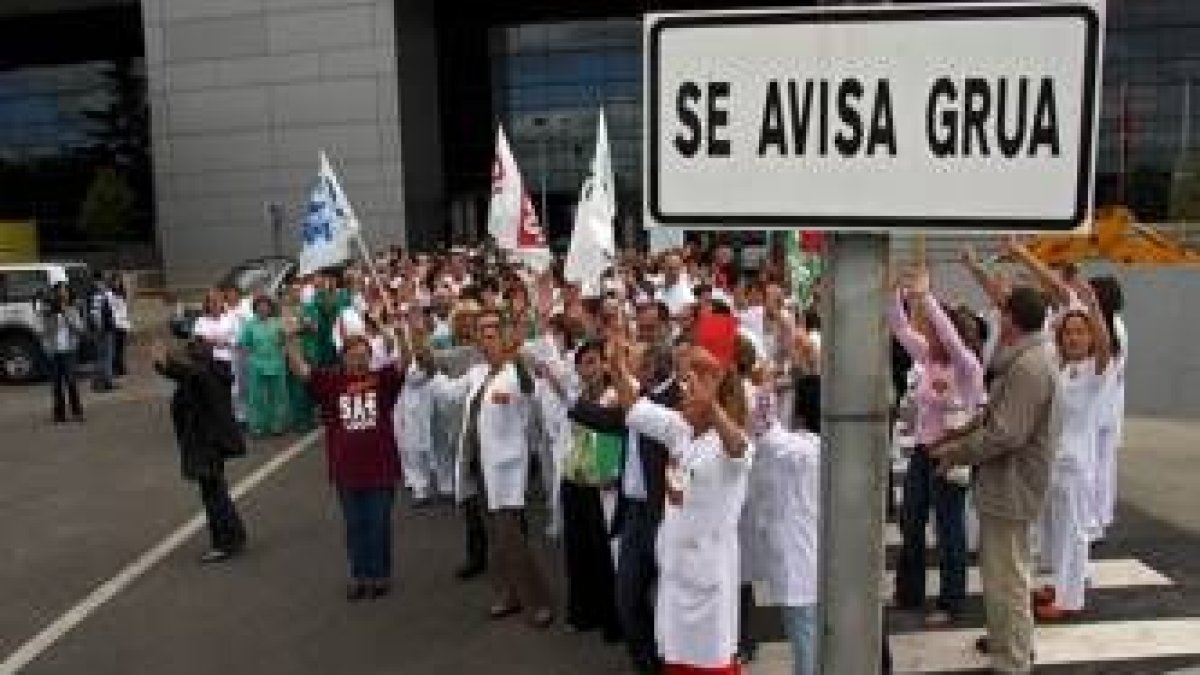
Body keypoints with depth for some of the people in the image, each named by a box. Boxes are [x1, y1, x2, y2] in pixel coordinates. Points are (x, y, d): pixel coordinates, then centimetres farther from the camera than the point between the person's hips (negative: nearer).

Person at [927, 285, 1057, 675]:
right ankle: (1007, 640, 40)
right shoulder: (1021, 360, 10)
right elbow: (995, 416, 18)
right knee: (1001, 570, 24)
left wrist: (953, 452, -16)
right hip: (1004, 483, 11)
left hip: (1009, 487, -11)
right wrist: (959, 434, 8)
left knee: (1007, 578, 1)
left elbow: (1004, 434, -27)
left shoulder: (1028, 366, -24)